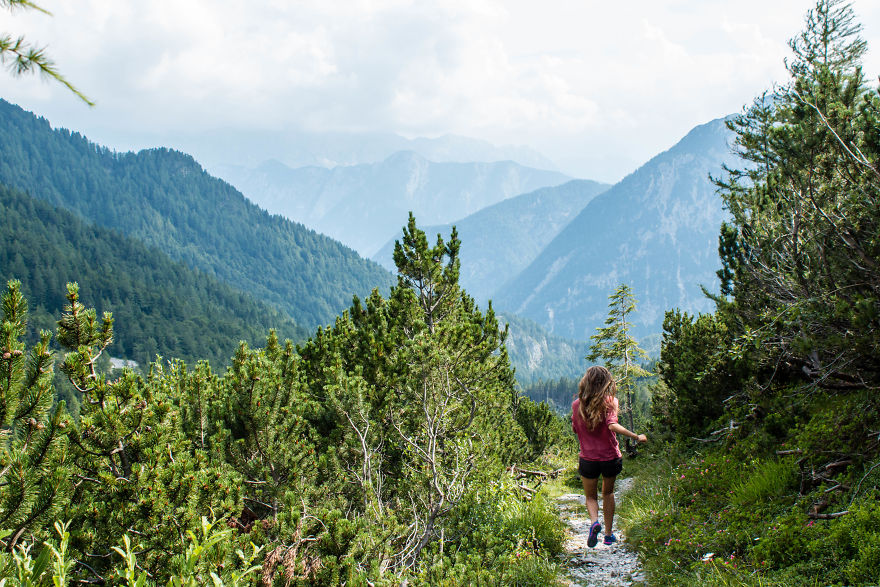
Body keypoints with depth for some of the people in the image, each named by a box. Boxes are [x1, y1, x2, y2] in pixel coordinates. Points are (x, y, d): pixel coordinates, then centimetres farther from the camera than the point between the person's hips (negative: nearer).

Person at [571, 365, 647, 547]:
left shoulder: (577, 404, -5)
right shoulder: (610, 401, -12)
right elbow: (612, 425, -27)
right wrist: (636, 437, -22)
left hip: (588, 459, 0)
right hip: (610, 457, 0)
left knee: (591, 496, 17)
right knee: (608, 493, 23)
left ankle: (594, 521, -12)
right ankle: (609, 534, 24)